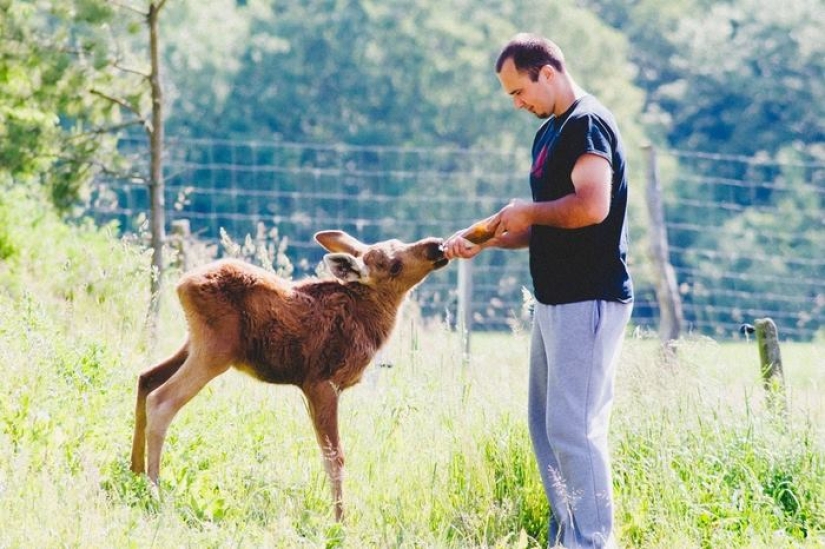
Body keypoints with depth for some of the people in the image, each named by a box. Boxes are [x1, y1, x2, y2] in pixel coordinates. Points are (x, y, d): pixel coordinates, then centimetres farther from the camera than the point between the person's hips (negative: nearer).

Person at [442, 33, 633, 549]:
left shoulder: (588, 124, -13)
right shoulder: (549, 133, 18)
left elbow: (592, 207, -27)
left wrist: (529, 212, -12)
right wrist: (484, 238, 9)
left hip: (588, 302, -11)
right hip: (556, 301, 11)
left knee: (573, 427, -11)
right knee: (546, 424, 13)